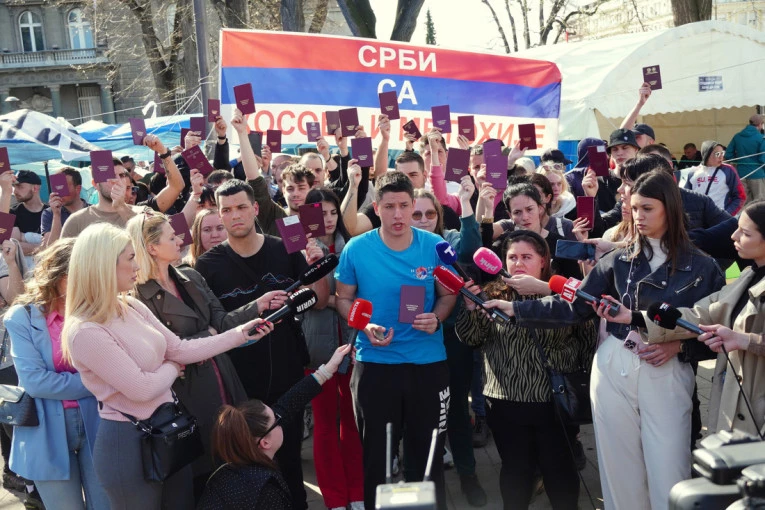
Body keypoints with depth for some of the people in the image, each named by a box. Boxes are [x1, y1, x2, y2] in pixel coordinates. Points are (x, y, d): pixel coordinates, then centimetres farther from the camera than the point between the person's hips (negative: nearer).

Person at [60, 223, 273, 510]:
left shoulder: (133, 308, 2)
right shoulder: (86, 332, -25)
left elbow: (180, 349, 4)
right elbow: (142, 388, -24)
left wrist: (240, 333, 1)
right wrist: (172, 368, -4)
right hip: (129, 440, -8)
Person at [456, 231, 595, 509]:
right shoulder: (493, 295, 2)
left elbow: (588, 338, 2)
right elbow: (470, 338, -5)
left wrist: (566, 357, -11)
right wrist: (470, 308, -21)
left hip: (554, 400, -1)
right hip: (506, 402, 1)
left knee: (560, 468, 9)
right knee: (515, 468, 12)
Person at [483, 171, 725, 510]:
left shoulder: (701, 267, 2)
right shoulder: (618, 260, 6)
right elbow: (574, 307, 4)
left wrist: (678, 346, -14)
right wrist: (516, 308, -4)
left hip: (667, 374, -2)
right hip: (614, 368, 2)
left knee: (668, 472, 0)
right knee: (620, 468, 9)